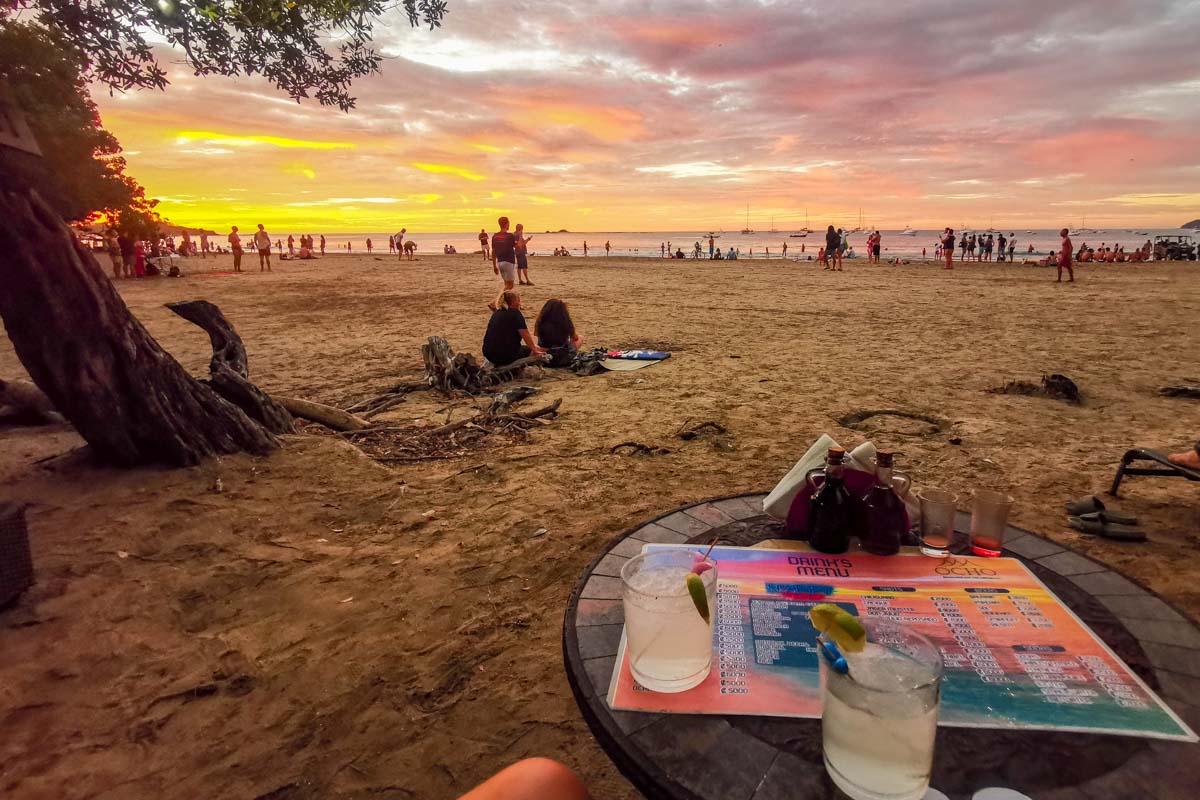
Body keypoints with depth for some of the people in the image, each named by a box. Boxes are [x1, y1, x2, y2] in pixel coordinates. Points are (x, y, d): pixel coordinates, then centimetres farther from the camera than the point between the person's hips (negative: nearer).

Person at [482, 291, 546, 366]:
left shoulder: (496, 313, 15)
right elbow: (526, 336, -4)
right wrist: (535, 350, 12)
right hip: (507, 355, -7)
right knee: (529, 350, 16)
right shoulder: (515, 313, -6)